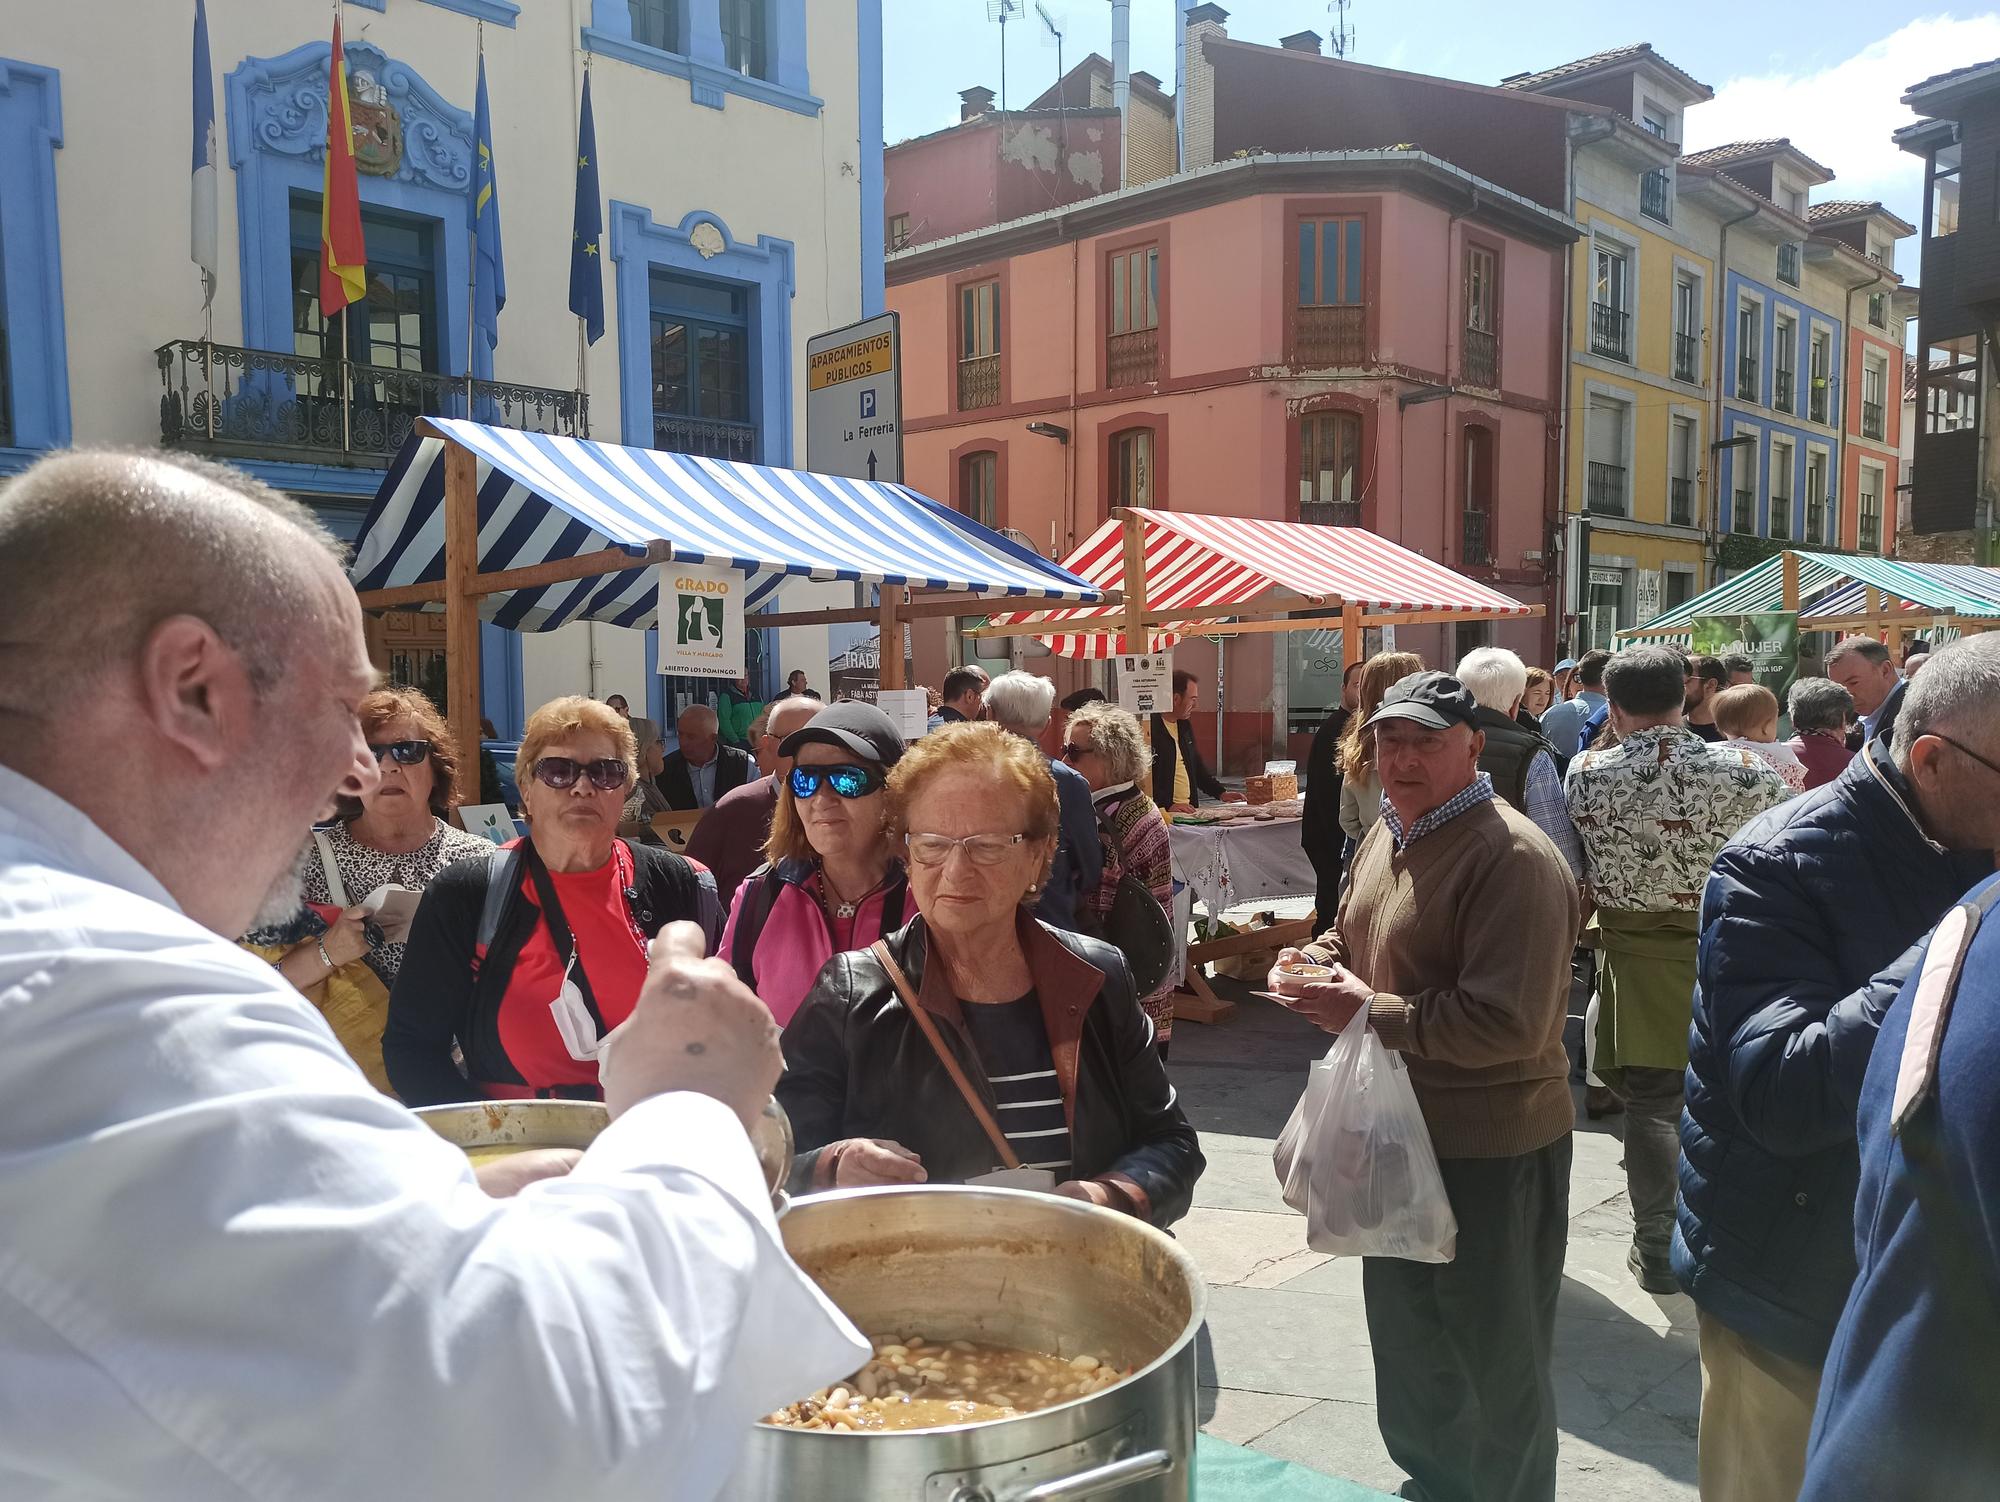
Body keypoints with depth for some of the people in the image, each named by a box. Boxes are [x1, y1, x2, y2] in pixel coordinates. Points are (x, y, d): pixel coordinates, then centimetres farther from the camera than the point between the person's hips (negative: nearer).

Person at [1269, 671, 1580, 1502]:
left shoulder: (1511, 858, -25)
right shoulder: (1389, 832, 5)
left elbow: (1508, 1024, -31)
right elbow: (1351, 936, 18)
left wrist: (1370, 1013, -26)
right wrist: (1311, 963, -4)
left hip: (1491, 1150, -9)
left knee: (1497, 1367, 11)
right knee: (1406, 1338, 27)